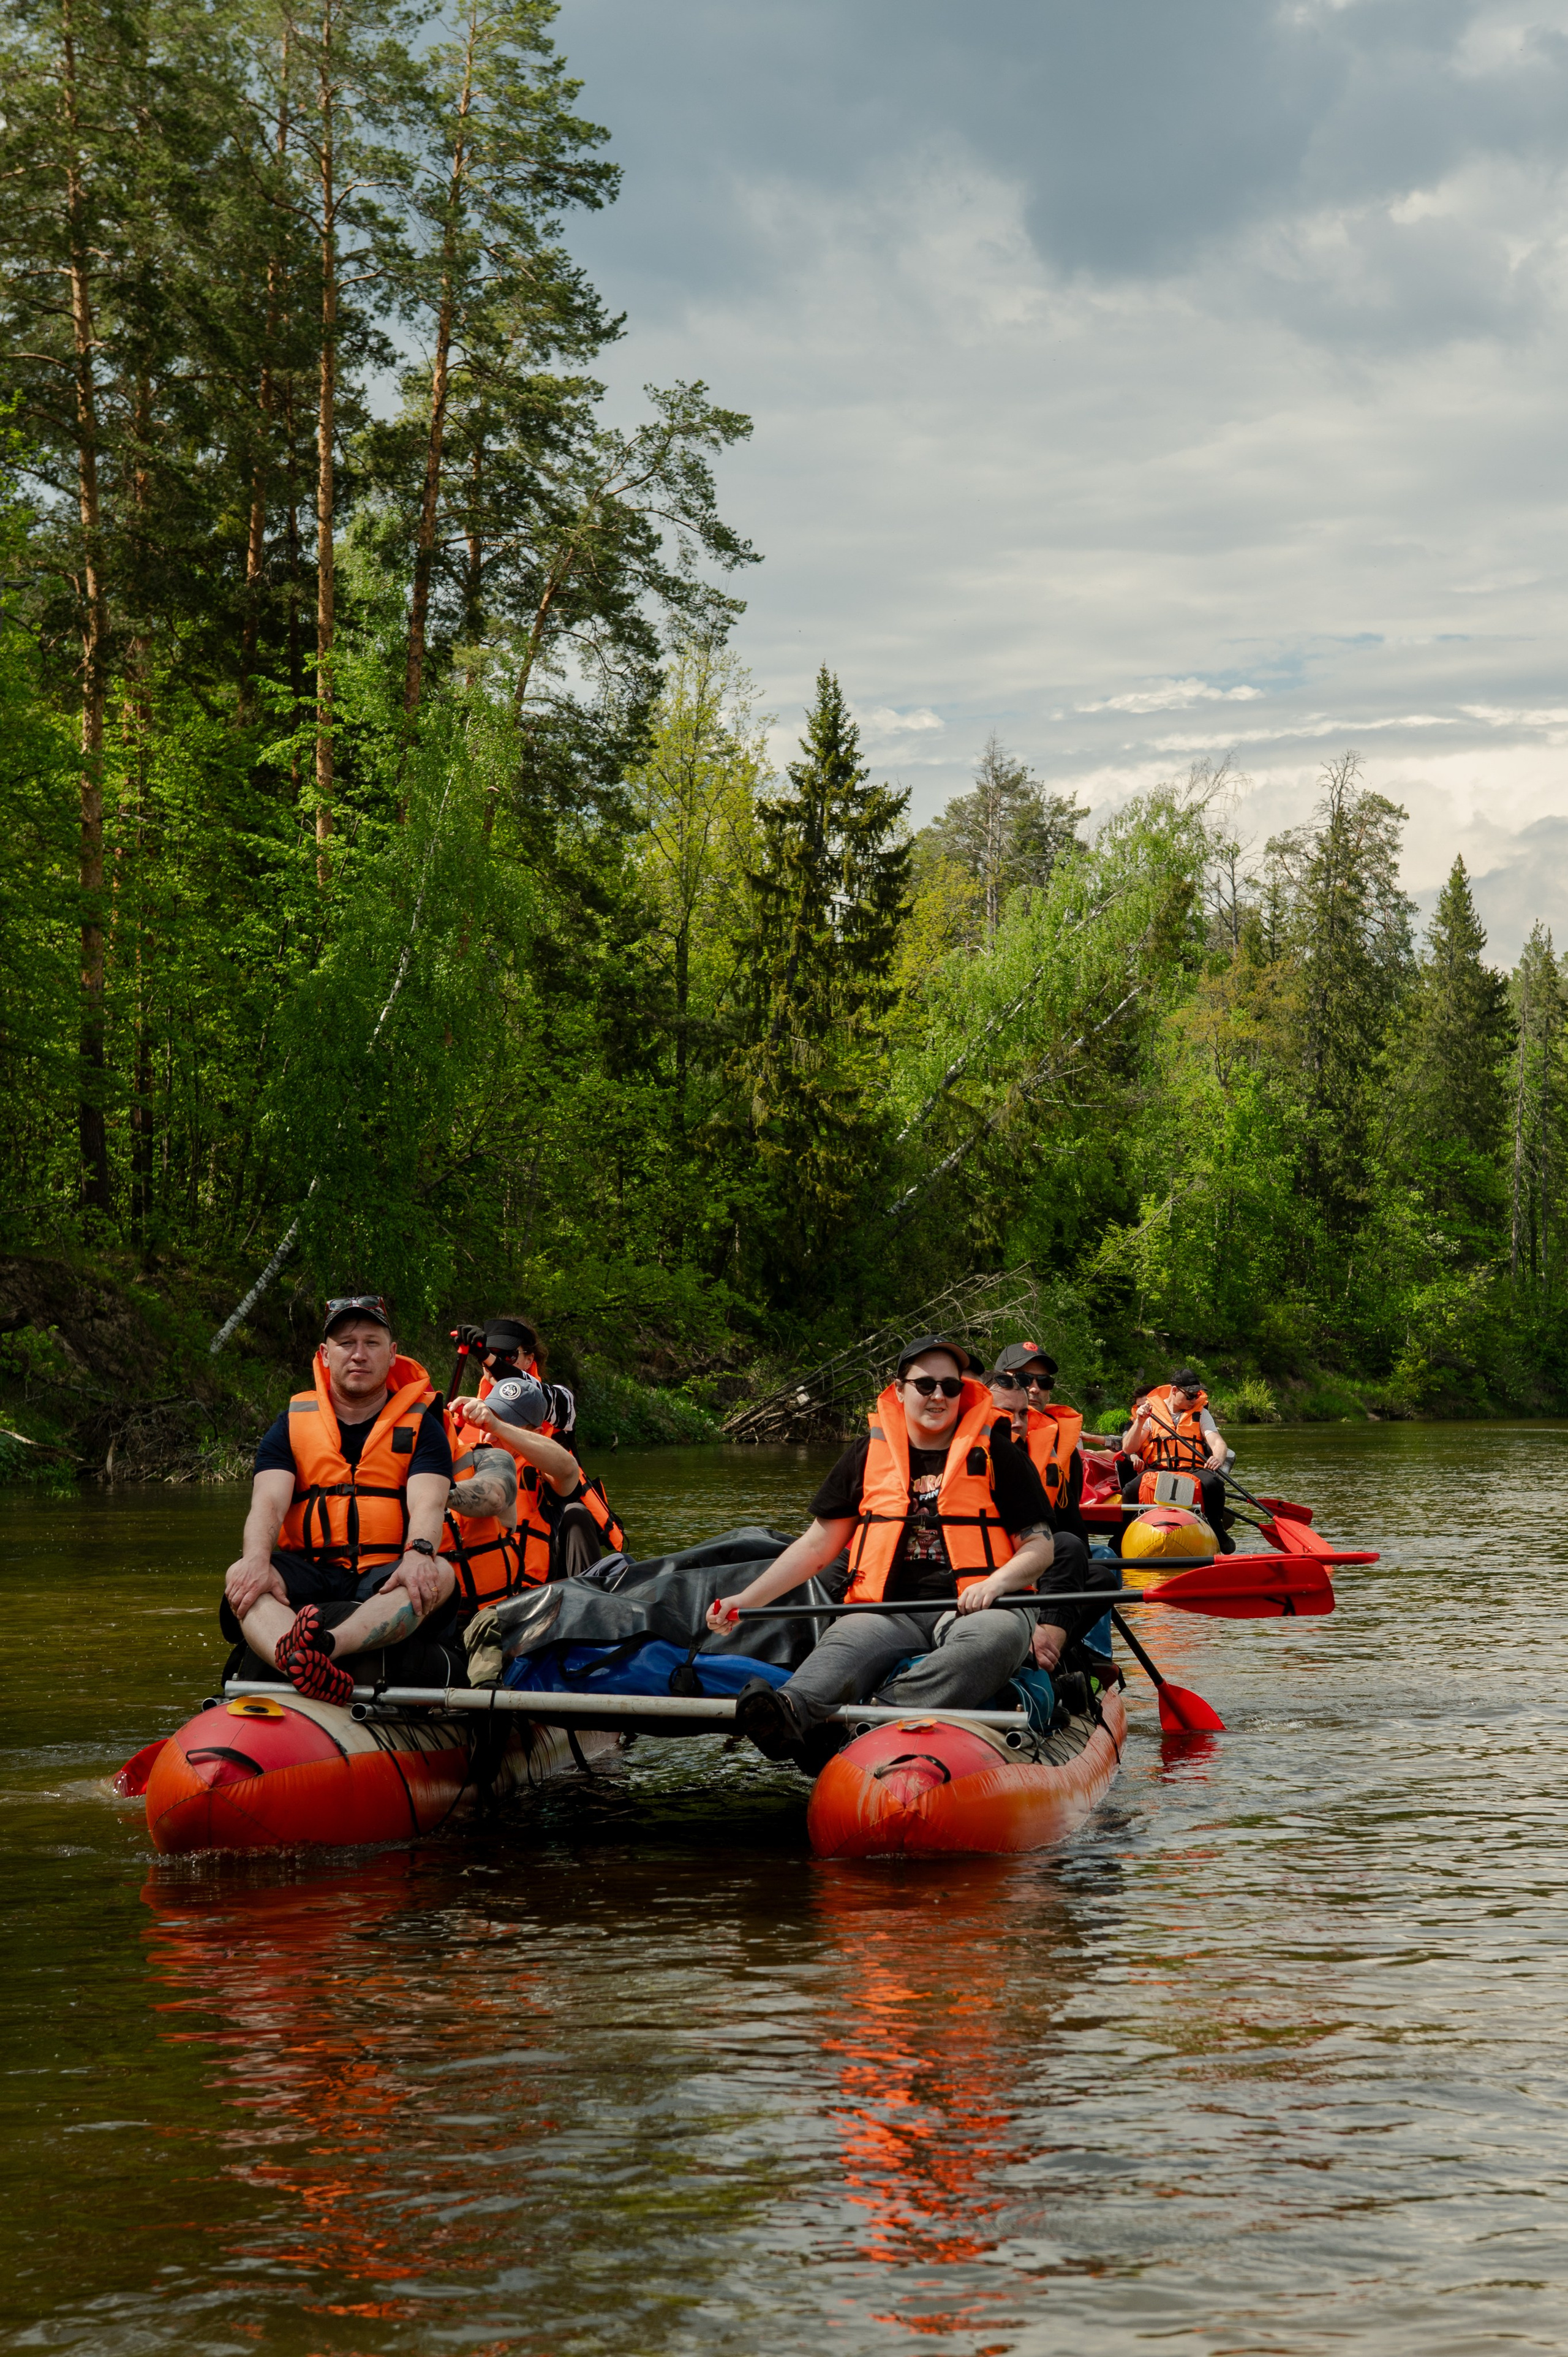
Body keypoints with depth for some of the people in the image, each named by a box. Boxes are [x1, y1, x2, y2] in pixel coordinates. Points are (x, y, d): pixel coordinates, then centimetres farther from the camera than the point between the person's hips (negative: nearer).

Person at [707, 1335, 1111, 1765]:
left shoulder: (998, 1455, 9)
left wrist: (996, 1582, -16)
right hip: (891, 1612, 1)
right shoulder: (867, 1456, 14)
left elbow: (1040, 1548, 6)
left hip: (973, 1612, -1)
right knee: (848, 1638, -34)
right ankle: (795, 1710, -64)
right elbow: (817, 1545, 17)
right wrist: (745, 1600, 7)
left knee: (1003, 1632, -38)